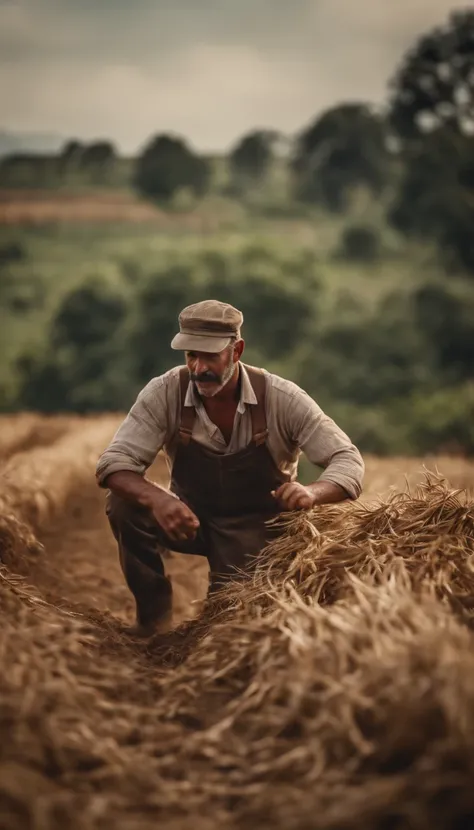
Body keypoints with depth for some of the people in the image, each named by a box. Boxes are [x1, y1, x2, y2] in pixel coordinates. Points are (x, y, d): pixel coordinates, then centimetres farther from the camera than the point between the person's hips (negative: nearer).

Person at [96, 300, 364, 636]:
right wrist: (156, 499, -46)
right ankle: (153, 611, -4)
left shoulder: (282, 398, -20)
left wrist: (312, 492, -44)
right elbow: (114, 462, -22)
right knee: (125, 505, -27)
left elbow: (347, 460, -19)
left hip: (256, 524, -1)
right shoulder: (165, 393, -18)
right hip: (190, 516, 2)